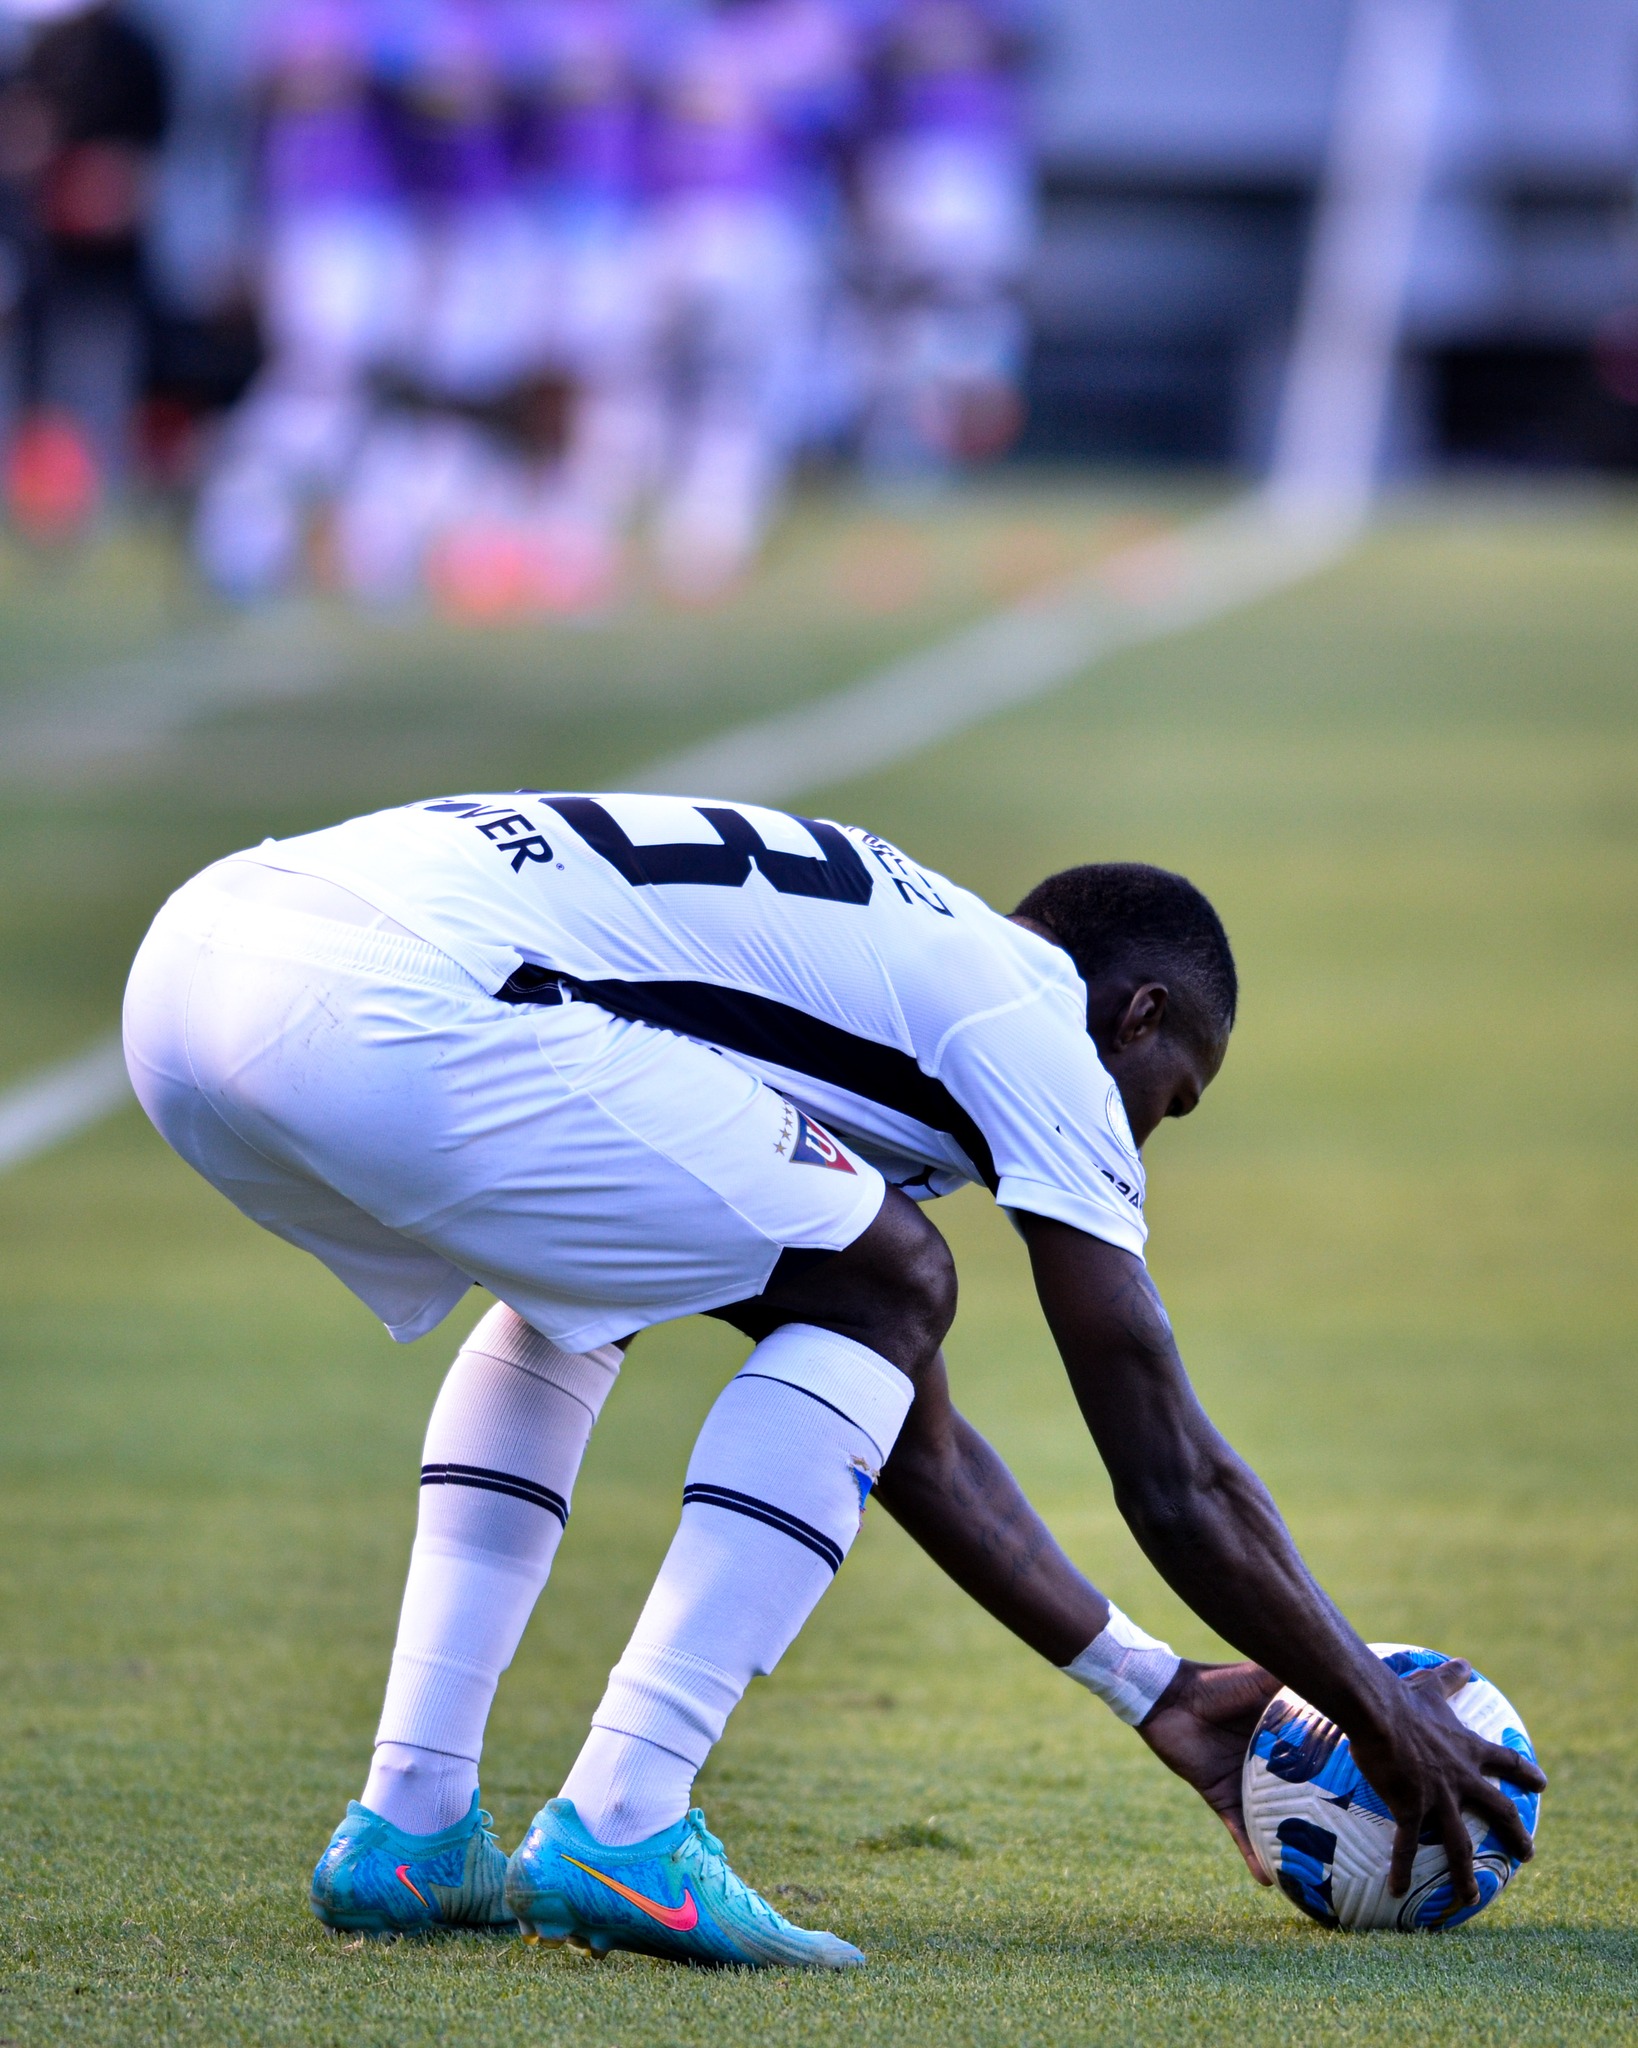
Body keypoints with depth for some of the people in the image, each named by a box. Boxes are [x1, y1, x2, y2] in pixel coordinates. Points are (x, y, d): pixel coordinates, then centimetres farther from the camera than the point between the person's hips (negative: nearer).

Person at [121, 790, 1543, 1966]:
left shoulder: (876, 960, 36)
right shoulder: (1035, 1027, 11)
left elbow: (908, 1437, 42)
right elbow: (1175, 1486, 12)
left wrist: (1152, 1689, 46)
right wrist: (1388, 1719, 24)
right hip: (386, 1009, -9)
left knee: (577, 1290, 34)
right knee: (881, 1293, 4)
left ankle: (408, 1829, 23)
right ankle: (617, 1831, -3)